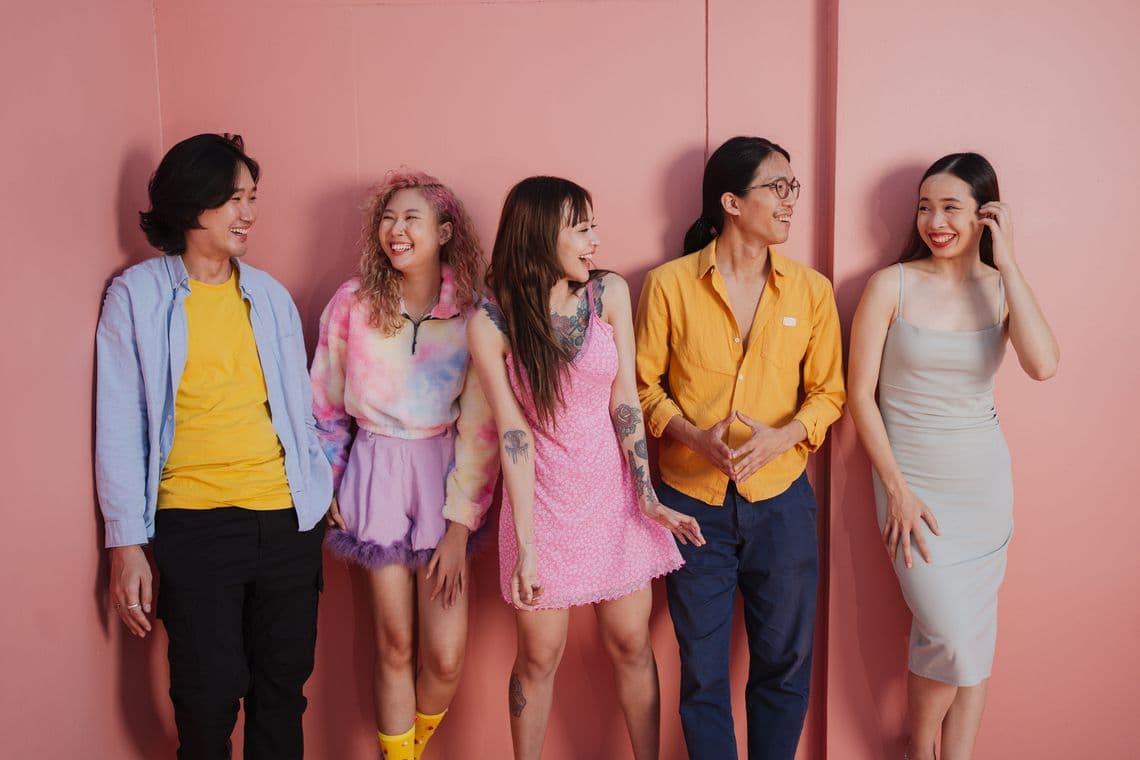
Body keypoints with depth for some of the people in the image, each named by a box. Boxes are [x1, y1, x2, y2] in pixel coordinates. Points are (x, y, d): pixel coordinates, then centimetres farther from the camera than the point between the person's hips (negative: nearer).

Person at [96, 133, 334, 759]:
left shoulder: (269, 295, 9)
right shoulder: (136, 296, -1)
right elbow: (119, 426, -2)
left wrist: (320, 494, 7)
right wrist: (127, 543, -5)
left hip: (287, 521, 3)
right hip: (195, 526, -3)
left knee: (283, 687, 11)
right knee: (209, 696, 2)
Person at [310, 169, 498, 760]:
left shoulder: (474, 312, -7)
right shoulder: (352, 303, -4)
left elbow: (480, 427, -6)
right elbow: (325, 405, 6)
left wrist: (460, 525, -8)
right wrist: (325, 486, 4)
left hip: (444, 475, 0)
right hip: (378, 474, 0)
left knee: (446, 659, 0)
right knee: (395, 647, 6)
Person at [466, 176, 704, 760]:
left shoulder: (609, 293, -5)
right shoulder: (491, 323, -11)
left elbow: (624, 399, -5)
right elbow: (513, 432, -13)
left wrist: (648, 496, -11)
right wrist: (525, 545, -16)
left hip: (613, 495, 2)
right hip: (543, 499, -2)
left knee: (631, 644, 9)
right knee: (539, 655, 8)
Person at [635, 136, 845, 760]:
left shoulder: (811, 290, 1)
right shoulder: (668, 285, -5)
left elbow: (828, 392, 5)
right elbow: (644, 384, 0)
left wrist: (780, 438, -14)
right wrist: (694, 437, -17)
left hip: (781, 498, 2)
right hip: (693, 500, -1)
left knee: (784, 662, 14)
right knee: (702, 670, 11)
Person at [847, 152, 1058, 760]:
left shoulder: (1001, 288, 1)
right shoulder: (892, 286, -7)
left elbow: (1043, 364, -19)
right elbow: (860, 394, -7)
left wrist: (1006, 262, -16)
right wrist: (897, 490, -11)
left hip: (985, 480, 3)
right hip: (914, 480, -3)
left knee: (975, 638, 9)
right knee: (950, 637, -6)